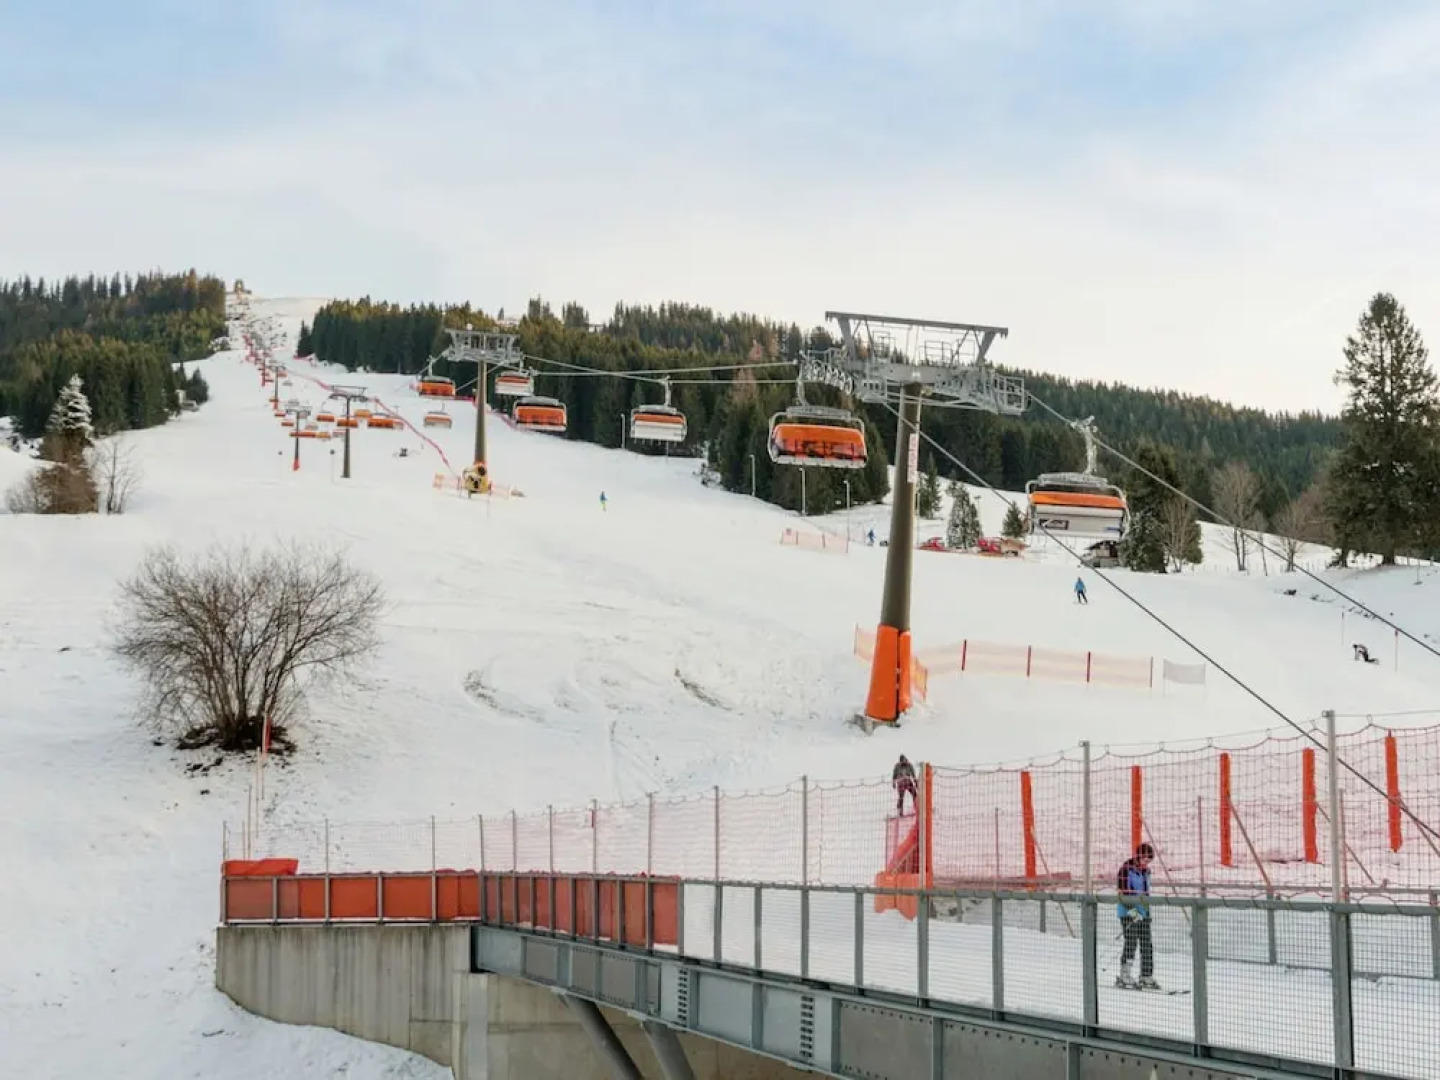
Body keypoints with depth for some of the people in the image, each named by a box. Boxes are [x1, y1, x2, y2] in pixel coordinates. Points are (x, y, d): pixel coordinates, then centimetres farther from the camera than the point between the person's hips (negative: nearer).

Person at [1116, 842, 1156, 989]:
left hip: (1143, 913, 8)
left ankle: (1147, 977, 14)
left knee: (1147, 944, 7)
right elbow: (1123, 894, -16)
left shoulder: (1145, 871, 15)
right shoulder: (1126, 870, -11)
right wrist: (1132, 911, -23)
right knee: (1131, 942, -13)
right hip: (1128, 912, -8)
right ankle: (1124, 977, -10)